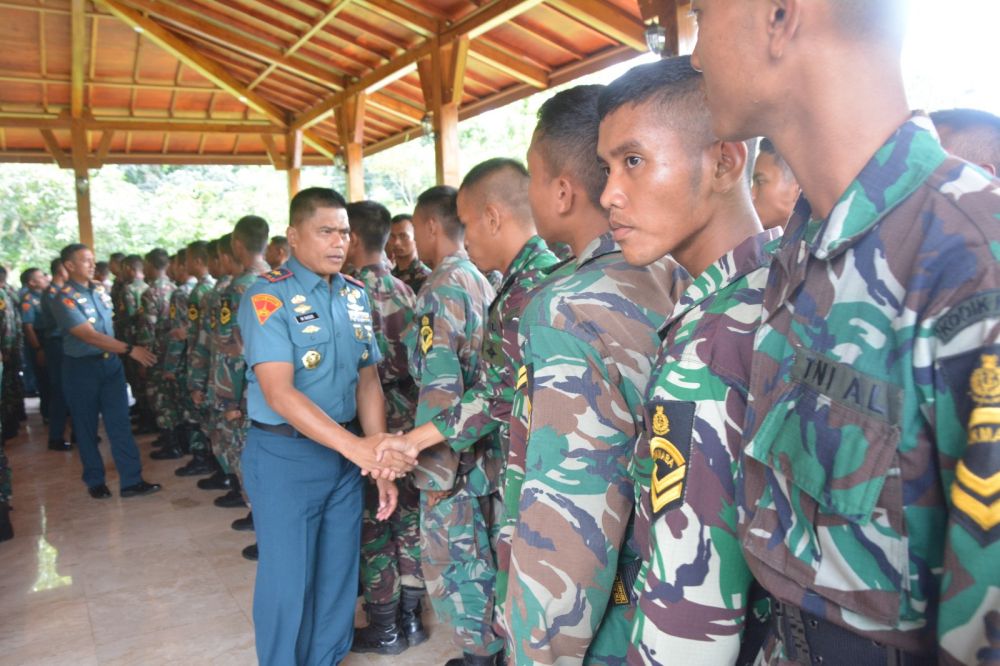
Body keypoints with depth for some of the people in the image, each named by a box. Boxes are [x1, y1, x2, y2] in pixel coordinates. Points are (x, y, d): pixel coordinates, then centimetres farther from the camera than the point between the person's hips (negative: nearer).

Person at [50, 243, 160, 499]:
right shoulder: (66, 298, -15)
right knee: (86, 427, 9)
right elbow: (90, 336, -24)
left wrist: (121, 353, 11)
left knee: (120, 422, 2)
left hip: (110, 362, 5)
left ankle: (131, 480, 5)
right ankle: (94, 481, 23)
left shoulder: (100, 289, 4)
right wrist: (129, 349, -31)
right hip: (81, 367, -5)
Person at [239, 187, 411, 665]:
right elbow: (278, 393, -22)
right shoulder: (268, 296, -13)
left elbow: (368, 380, 5)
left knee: (339, 572, 16)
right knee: (288, 580, 7)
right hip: (285, 456, -5)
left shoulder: (355, 296, 5)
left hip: (344, 453, 6)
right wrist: (357, 447, -31)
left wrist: (380, 462, -2)